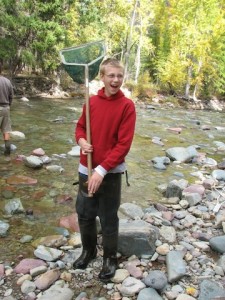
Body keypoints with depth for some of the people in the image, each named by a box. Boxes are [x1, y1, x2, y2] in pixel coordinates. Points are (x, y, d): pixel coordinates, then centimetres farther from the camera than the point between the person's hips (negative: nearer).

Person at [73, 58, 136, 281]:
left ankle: (110, 258, 30)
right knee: (84, 214, 17)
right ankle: (88, 250, 41)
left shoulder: (127, 105, -11)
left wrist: (102, 170, -21)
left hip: (111, 173, -4)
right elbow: (80, 127, 15)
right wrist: (81, 141, -9)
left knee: (108, 219, 8)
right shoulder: (92, 101, 3)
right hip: (86, 169, 5)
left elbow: (124, 144, -16)